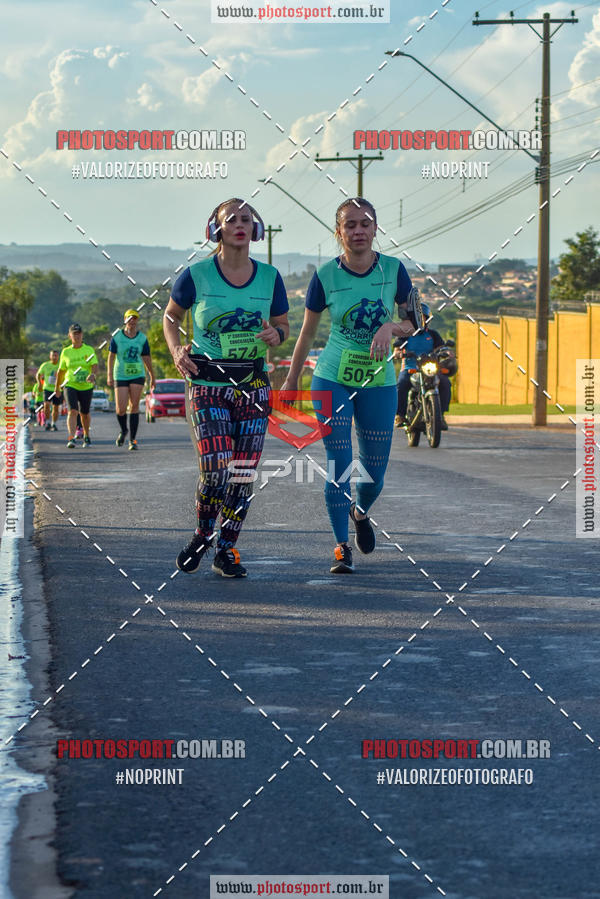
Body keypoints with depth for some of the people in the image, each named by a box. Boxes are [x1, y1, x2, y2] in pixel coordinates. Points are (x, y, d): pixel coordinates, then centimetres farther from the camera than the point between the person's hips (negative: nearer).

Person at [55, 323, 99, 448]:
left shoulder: (89, 350, 1)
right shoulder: (66, 352, 5)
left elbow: (95, 365, -10)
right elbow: (61, 370, 15)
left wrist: (92, 374, -32)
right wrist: (57, 386, 23)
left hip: (86, 387, 1)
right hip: (70, 385, -1)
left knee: (84, 413, 13)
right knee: (72, 411, -18)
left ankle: (86, 436, 36)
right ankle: (71, 439, -26)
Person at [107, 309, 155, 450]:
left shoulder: (142, 338, 4)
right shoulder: (117, 337, -1)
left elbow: (146, 358, 11)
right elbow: (111, 356, 2)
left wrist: (152, 377, 16)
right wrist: (110, 376, -5)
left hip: (137, 375, 1)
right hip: (121, 376, -1)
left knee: (134, 406, -5)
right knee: (121, 409, -6)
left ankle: (132, 439, -1)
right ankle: (123, 430, 25)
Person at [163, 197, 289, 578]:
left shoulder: (269, 277, 3)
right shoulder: (197, 275, -4)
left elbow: (283, 323, 15)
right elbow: (171, 316, 12)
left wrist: (275, 335, -8)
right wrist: (177, 351, -5)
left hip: (253, 386, 3)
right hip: (207, 386, -3)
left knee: (244, 474, 1)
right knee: (216, 468, -15)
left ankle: (227, 549, 15)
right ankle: (203, 535, 12)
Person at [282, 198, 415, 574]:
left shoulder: (393, 269, -4)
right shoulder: (326, 275, -6)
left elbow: (413, 323, 3)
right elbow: (308, 333, 5)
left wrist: (390, 328, -20)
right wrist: (291, 381, 9)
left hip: (379, 380, 2)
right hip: (332, 379, -1)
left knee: (375, 469, 6)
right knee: (338, 464, -8)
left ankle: (361, 511, 40)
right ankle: (342, 547, 1)